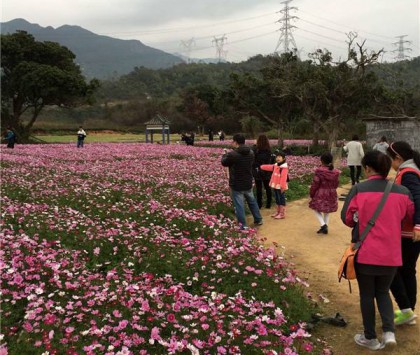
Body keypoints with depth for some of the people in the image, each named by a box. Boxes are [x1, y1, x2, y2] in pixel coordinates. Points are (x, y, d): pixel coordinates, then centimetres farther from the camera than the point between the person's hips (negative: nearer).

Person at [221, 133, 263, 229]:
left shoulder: (232, 154, -21)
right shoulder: (250, 152, -1)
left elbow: (224, 163, -4)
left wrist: (226, 154, 19)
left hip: (236, 185, -6)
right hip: (248, 183, 6)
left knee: (239, 205, 3)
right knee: (252, 201, 23)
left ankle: (243, 225, 8)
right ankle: (258, 219, 35)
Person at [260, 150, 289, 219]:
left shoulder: (284, 167, -19)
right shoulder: (275, 165, 10)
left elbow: (283, 178, -24)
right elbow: (269, 167, 27)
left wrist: (282, 186, -27)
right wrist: (262, 167, 30)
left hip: (280, 187, -9)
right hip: (275, 186, 9)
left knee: (282, 199, -1)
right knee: (277, 199, 17)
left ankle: (282, 214, 5)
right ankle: (278, 211, 29)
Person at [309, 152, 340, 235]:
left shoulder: (319, 171, -19)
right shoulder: (336, 172, -4)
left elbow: (315, 184, -14)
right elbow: (336, 184, 7)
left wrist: (311, 194, -1)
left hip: (320, 194, -5)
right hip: (331, 195, 5)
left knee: (317, 209, 13)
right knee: (327, 211, 19)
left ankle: (323, 225, -5)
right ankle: (325, 227, 22)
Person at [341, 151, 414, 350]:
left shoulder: (359, 190, -13)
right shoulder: (402, 192, -3)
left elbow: (347, 218, -5)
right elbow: (410, 216, 13)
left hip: (365, 253, -3)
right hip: (391, 254, 3)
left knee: (367, 295, 13)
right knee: (383, 292, 23)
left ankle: (370, 338, 23)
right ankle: (389, 331, 10)